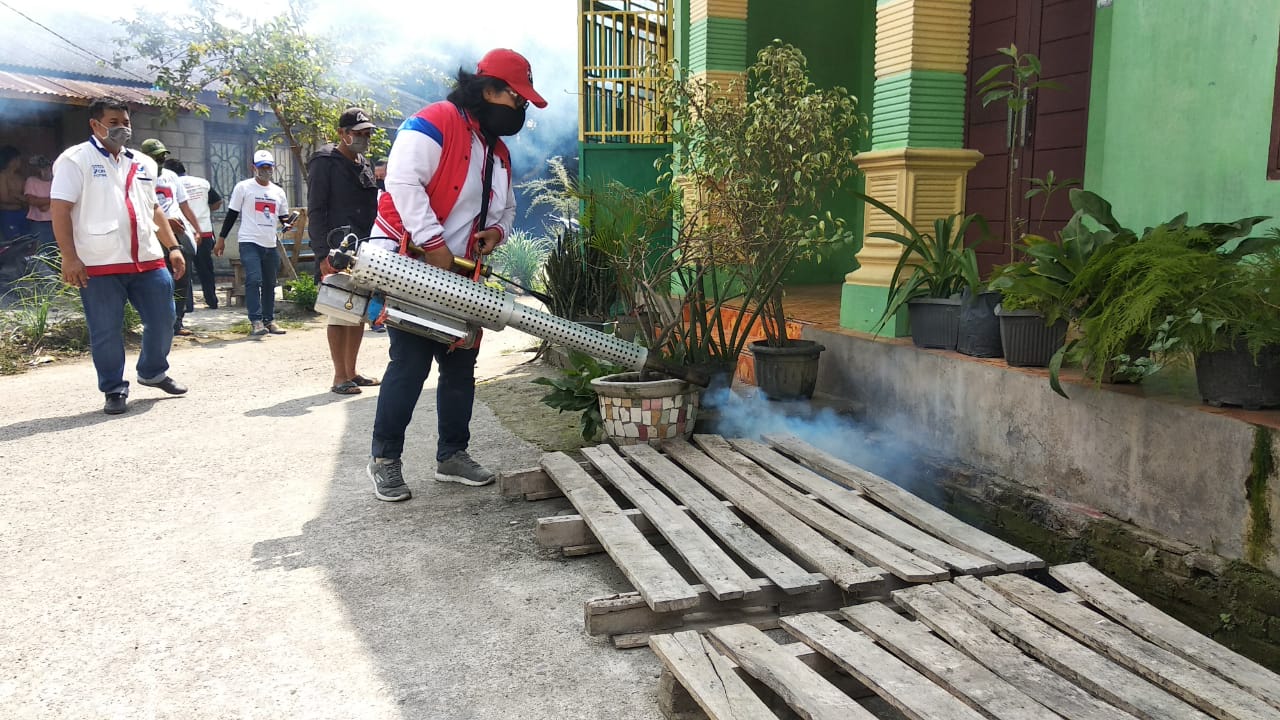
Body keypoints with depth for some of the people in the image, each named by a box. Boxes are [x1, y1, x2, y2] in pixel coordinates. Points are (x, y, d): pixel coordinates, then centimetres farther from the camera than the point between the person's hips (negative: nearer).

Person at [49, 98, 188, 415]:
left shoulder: (143, 163, 16)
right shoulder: (76, 159, -2)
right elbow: (59, 209, -8)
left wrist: (173, 247, 15)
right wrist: (69, 257, -16)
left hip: (148, 260, 5)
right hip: (100, 265, -5)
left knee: (162, 319, 10)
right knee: (106, 332, 1)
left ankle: (153, 372, 32)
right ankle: (114, 390, 14)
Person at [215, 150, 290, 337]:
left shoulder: (278, 192, 14)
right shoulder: (243, 187, 1)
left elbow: (284, 217, 19)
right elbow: (232, 214, 3)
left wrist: (290, 220, -6)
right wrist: (222, 238, 0)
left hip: (270, 244, 5)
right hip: (249, 242, -5)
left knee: (269, 284, 8)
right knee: (253, 280, -16)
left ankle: (269, 320, 16)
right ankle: (256, 321, -15)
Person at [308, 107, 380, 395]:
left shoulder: (364, 165, 19)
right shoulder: (325, 163, -3)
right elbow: (315, 212, -9)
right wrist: (323, 254, -17)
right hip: (338, 252, -8)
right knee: (340, 314, -8)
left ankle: (351, 372, 19)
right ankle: (340, 377, -2)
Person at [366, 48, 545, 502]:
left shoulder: (498, 152, 16)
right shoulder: (434, 124, -12)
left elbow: (507, 208, 26)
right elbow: (402, 181, -23)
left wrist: (495, 231, 2)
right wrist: (433, 243, -25)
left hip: (457, 277, 9)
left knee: (460, 365, 9)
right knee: (410, 364, -9)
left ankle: (452, 454, 21)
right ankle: (384, 459, 5)